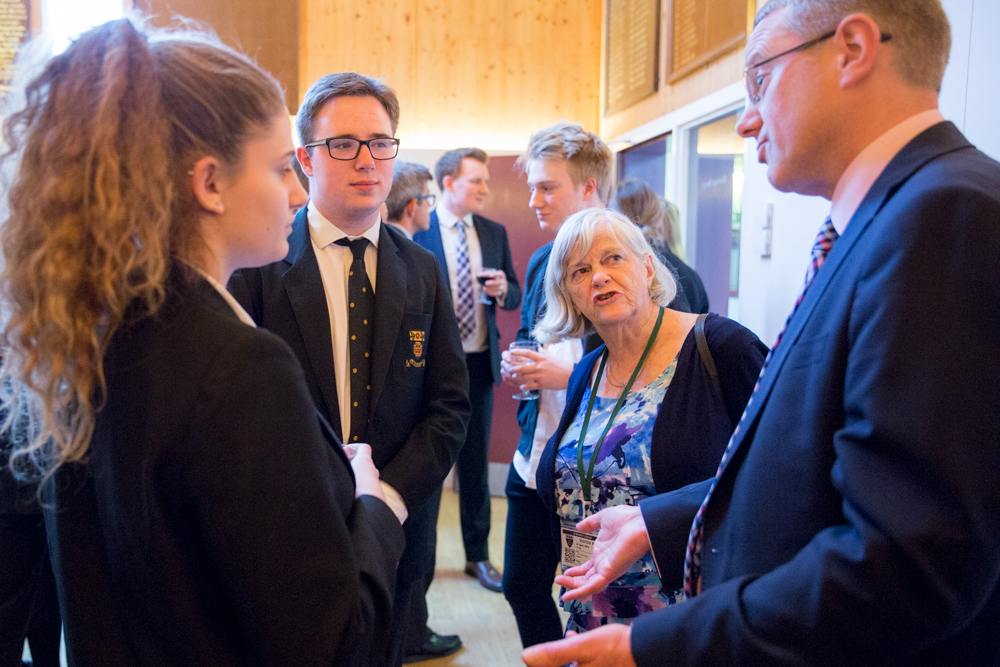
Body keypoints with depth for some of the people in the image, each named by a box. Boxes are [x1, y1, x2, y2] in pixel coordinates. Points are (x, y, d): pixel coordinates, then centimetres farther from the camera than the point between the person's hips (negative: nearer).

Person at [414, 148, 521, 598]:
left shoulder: (494, 233, 7)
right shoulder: (417, 231, -9)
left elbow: (514, 295, 12)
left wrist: (502, 290, -10)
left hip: (479, 362, 4)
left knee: (476, 463, 13)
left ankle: (478, 555, 27)